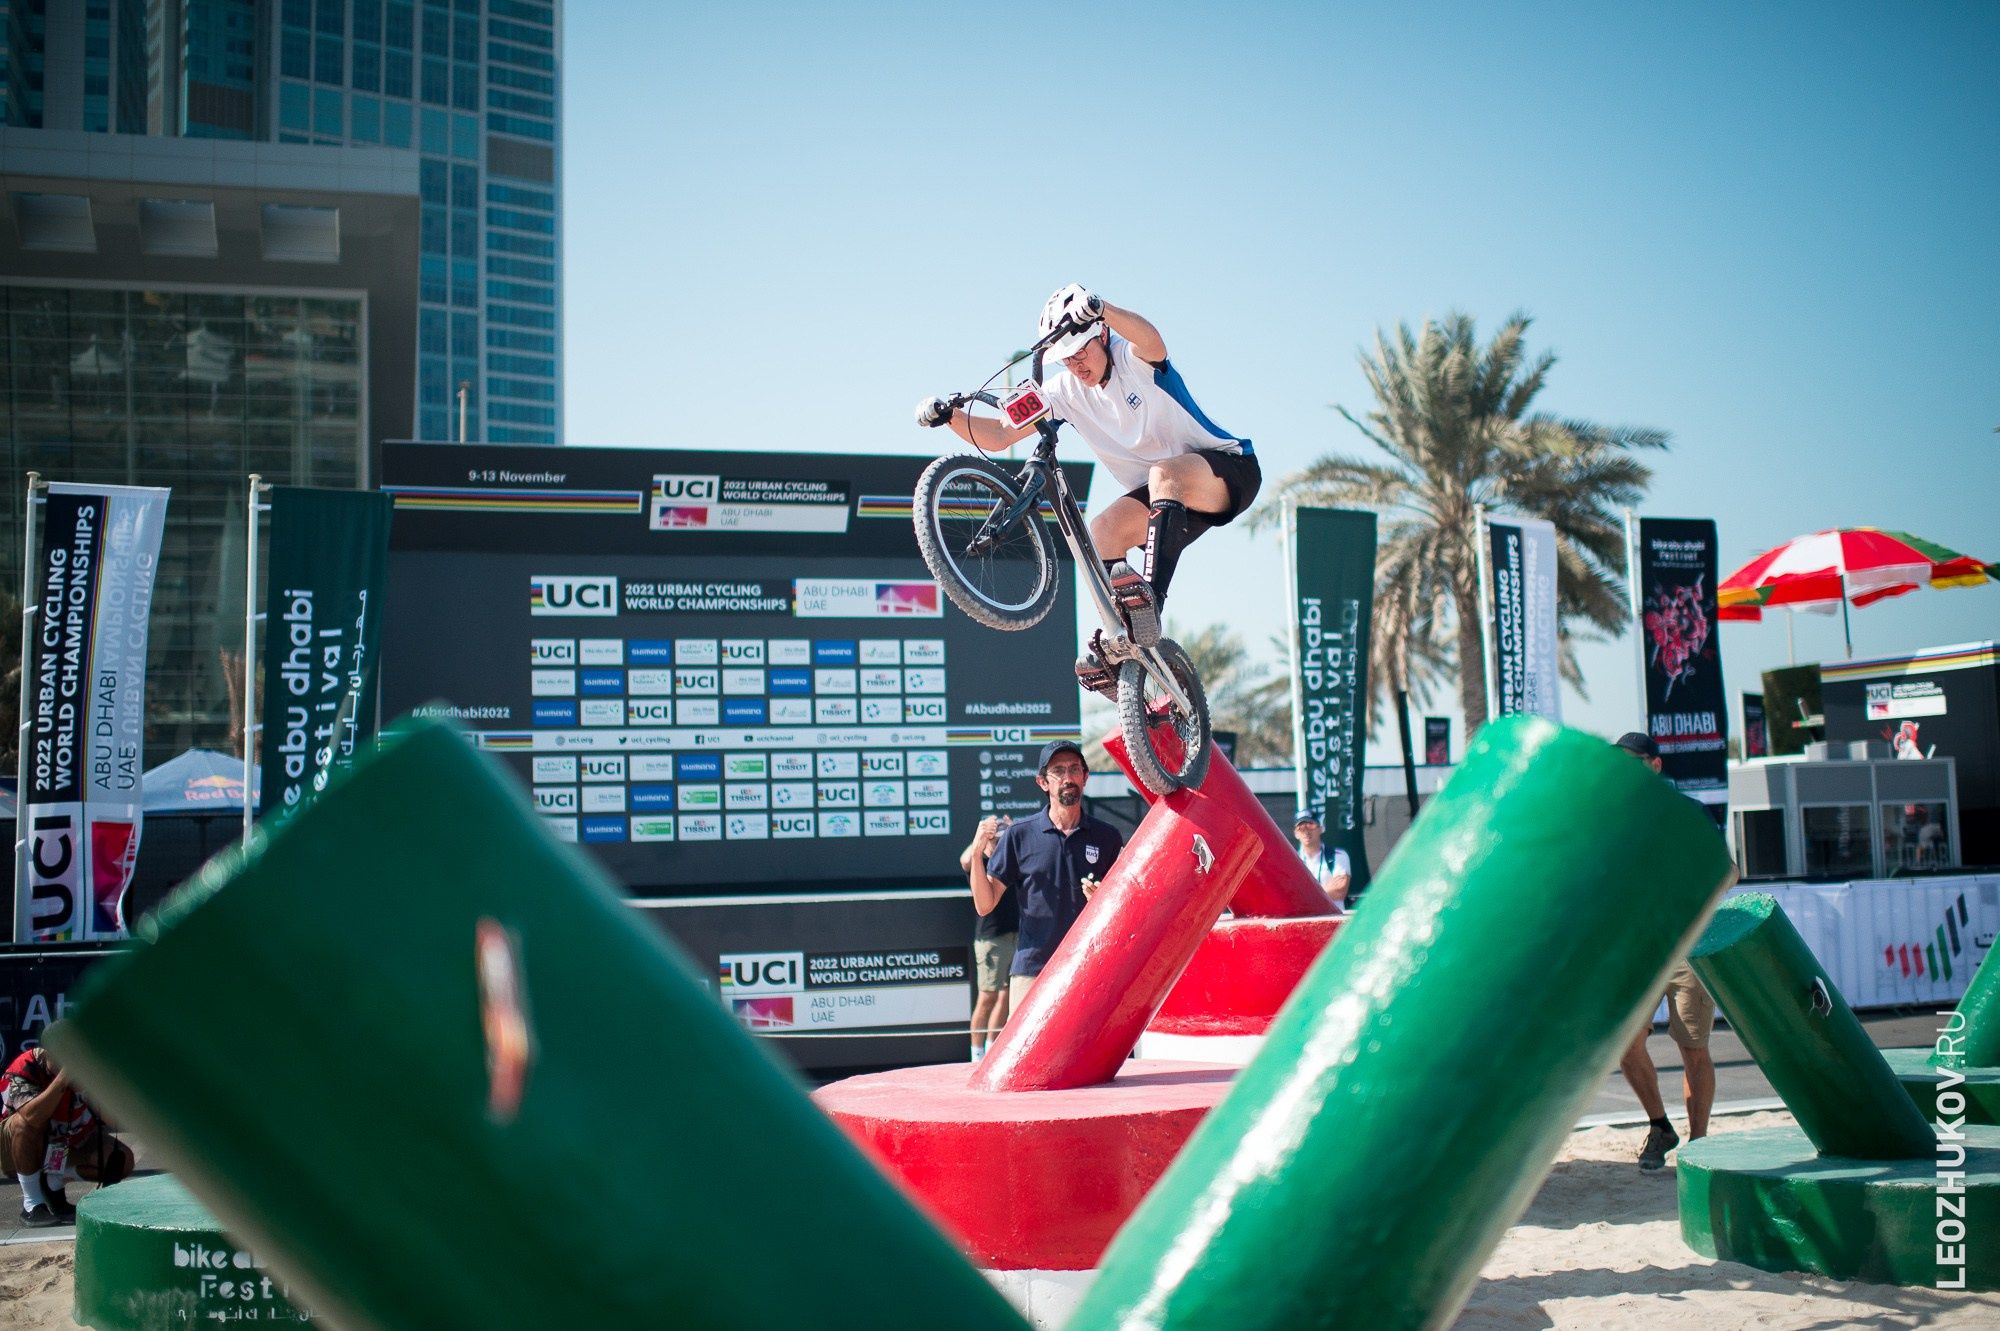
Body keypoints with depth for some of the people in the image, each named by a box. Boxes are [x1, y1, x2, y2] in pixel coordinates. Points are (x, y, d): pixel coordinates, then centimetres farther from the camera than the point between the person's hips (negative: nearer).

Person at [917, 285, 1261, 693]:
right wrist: (951, 416, -24)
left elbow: (1152, 341, -43)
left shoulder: (1135, 360, -16)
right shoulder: (1066, 391, -1)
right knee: (1104, 530, -20)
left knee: (1165, 472, -37)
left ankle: (1151, 599, -46)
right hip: (1161, 494, 6)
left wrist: (1099, 307, -61)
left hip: (1230, 469, -6)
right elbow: (999, 436, -6)